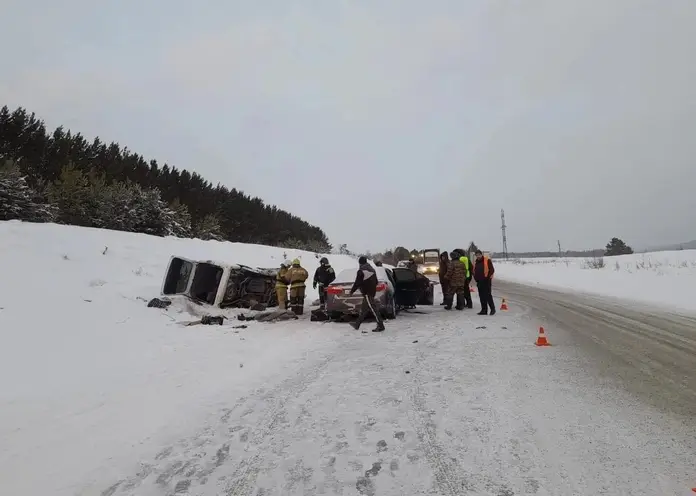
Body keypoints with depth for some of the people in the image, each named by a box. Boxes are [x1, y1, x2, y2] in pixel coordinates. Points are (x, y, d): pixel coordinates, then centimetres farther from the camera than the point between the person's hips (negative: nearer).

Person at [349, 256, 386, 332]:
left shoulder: (361, 271, -14)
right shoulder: (372, 269, 13)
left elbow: (357, 283, -15)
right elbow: (376, 282, 19)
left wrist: (352, 291, -3)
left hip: (367, 293, -9)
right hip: (372, 291, 9)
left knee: (373, 309, -6)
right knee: (363, 309, 15)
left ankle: (380, 326, -4)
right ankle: (357, 324, 25)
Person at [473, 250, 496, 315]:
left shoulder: (487, 260, -6)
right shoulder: (476, 262, 13)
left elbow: (492, 270, -11)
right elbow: (474, 271, 19)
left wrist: (488, 277, -15)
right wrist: (476, 278, 8)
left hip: (486, 281, -6)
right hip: (479, 282, 6)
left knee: (488, 295, -7)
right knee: (482, 296, 8)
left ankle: (492, 309, 7)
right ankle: (484, 310, 14)